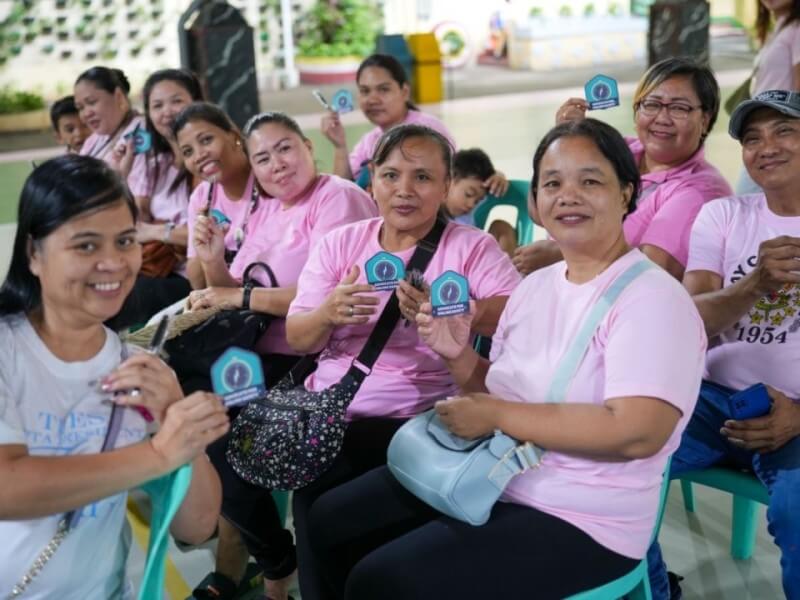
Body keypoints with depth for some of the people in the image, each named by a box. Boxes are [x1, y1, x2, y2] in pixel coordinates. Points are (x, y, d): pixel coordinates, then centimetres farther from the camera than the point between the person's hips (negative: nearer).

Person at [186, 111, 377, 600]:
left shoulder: (338, 197, -9)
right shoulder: (268, 210, 16)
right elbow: (233, 294, 18)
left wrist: (240, 296, -16)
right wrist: (214, 263, -2)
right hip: (262, 354, 8)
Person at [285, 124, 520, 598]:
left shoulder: (471, 246, 1)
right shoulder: (339, 243, 11)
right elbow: (297, 338, 7)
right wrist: (328, 313, -17)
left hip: (409, 419, -4)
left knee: (315, 493, -24)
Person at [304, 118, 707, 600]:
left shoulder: (651, 298, -16)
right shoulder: (535, 286, 8)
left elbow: (636, 432, -28)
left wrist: (494, 415, -21)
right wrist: (460, 358, -6)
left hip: (576, 519, -8)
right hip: (490, 476, 8)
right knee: (331, 520, 13)